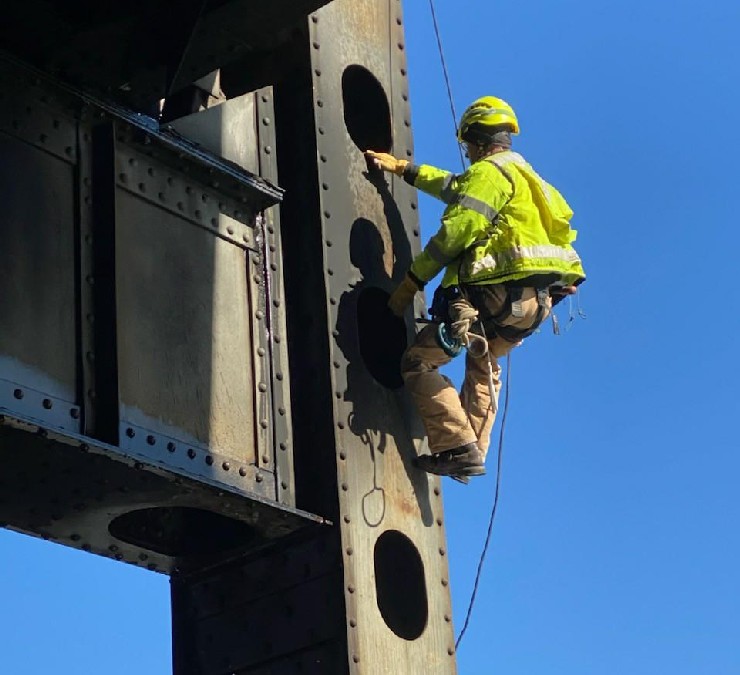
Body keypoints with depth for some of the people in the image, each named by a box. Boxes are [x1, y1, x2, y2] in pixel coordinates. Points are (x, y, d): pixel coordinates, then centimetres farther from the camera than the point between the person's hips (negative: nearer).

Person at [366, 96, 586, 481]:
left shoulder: (489, 172, -3)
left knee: (419, 362, -4)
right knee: (484, 363, 32)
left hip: (499, 292, -10)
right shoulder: (524, 175, 28)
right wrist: (402, 169, 48)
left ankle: (459, 449, -15)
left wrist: (411, 282, -6)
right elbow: (456, 188, 42)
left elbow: (456, 231, -13)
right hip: (537, 300, 10)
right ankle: (473, 454, 25)